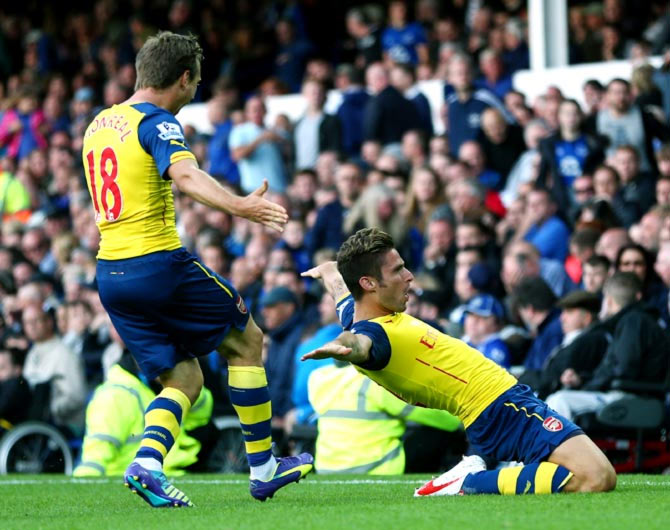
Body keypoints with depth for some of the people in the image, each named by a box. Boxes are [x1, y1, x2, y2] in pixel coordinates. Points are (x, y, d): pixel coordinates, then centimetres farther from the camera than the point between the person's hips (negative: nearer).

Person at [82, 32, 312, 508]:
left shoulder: (99, 124, 16)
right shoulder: (158, 123, -10)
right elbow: (185, 174, -30)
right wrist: (239, 206, -45)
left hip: (109, 272, 8)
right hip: (159, 263, -8)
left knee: (185, 379, 13)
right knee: (246, 339, 11)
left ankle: (147, 462, -13)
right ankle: (263, 467, 12)